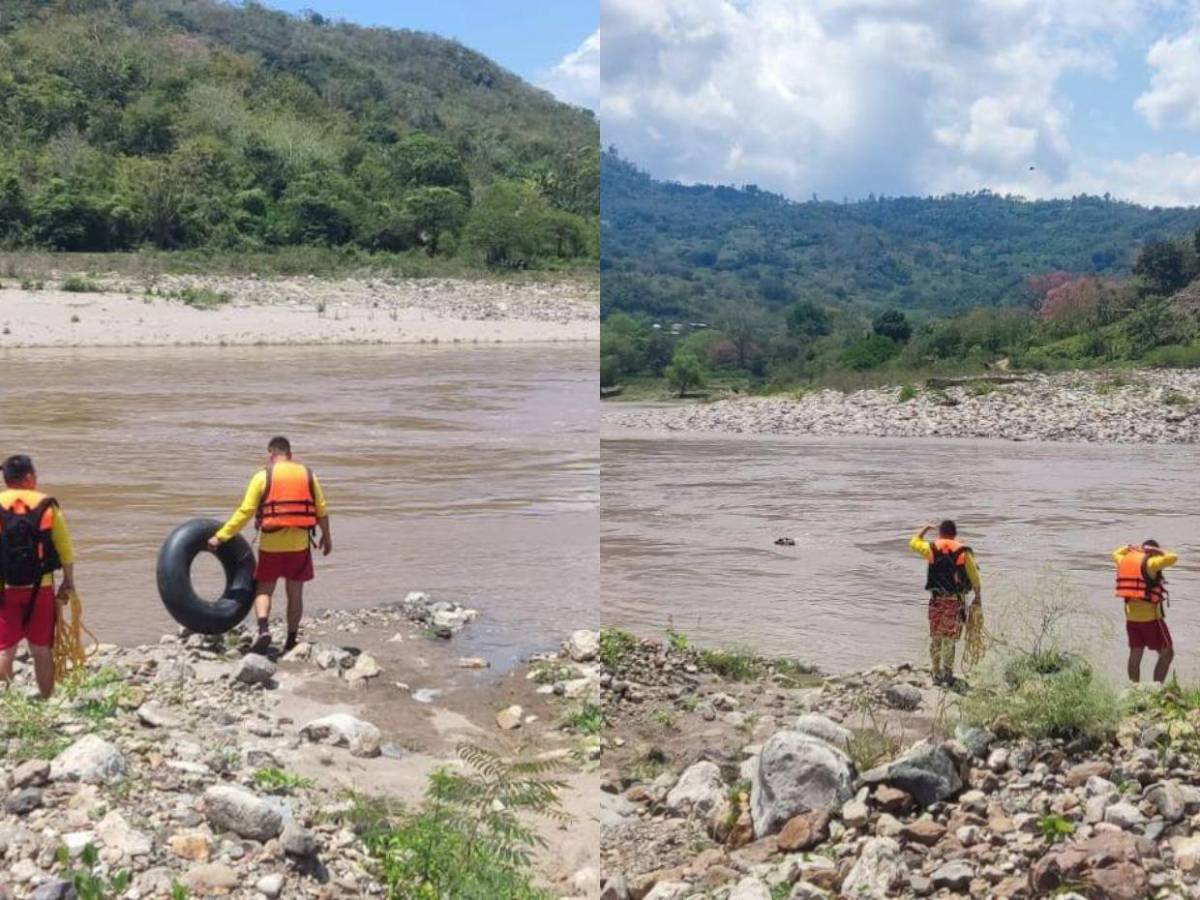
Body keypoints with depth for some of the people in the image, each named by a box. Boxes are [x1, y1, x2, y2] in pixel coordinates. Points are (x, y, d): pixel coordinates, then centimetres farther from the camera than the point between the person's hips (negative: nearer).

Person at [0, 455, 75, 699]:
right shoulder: (47, 506, -1)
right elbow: (66, 550, -1)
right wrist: (68, 582, 10)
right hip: (40, 588, 1)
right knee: (42, 650, 11)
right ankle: (47, 702, 16)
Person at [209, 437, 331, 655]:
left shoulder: (263, 476, -4)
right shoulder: (307, 475, 4)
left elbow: (245, 512, -8)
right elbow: (321, 510, 8)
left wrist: (220, 537, -3)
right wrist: (326, 536, 23)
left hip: (272, 544, -2)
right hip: (300, 544, 2)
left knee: (263, 590, 8)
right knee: (295, 593, 12)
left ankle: (263, 629, -16)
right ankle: (291, 641, 15)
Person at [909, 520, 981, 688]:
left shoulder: (931, 548, 1)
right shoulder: (963, 552, -3)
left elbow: (914, 542, 20)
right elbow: (974, 577, -5)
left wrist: (926, 528, 31)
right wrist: (978, 597, 5)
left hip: (936, 600, 1)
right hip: (956, 600, -1)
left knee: (935, 638, 12)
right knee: (949, 639, 4)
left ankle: (937, 675, 17)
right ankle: (948, 675, 4)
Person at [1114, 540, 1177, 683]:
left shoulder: (1125, 561, 9)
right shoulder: (1150, 563, -11)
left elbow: (1116, 554, 31)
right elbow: (1172, 558, -22)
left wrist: (1129, 547, 21)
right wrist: (1158, 550, -7)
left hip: (1131, 616, 7)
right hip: (1150, 616, -7)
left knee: (1135, 655, 12)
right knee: (1167, 653, 3)